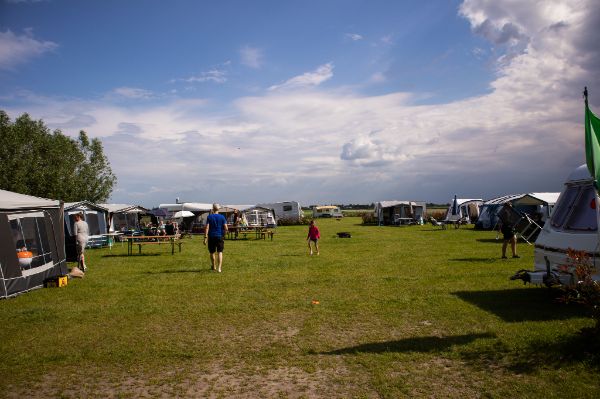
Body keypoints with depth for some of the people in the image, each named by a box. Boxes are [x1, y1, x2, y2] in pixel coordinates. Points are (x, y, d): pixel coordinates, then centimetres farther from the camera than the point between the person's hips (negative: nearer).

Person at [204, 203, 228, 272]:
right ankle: (219, 268, -10)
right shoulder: (222, 217, -2)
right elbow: (226, 228, -6)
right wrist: (224, 234, 13)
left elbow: (207, 227, -10)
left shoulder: (209, 217, -3)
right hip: (219, 236, 0)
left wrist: (205, 237, -10)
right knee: (220, 252, 1)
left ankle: (214, 266, 32)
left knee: (212, 252, 16)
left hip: (211, 236, 0)